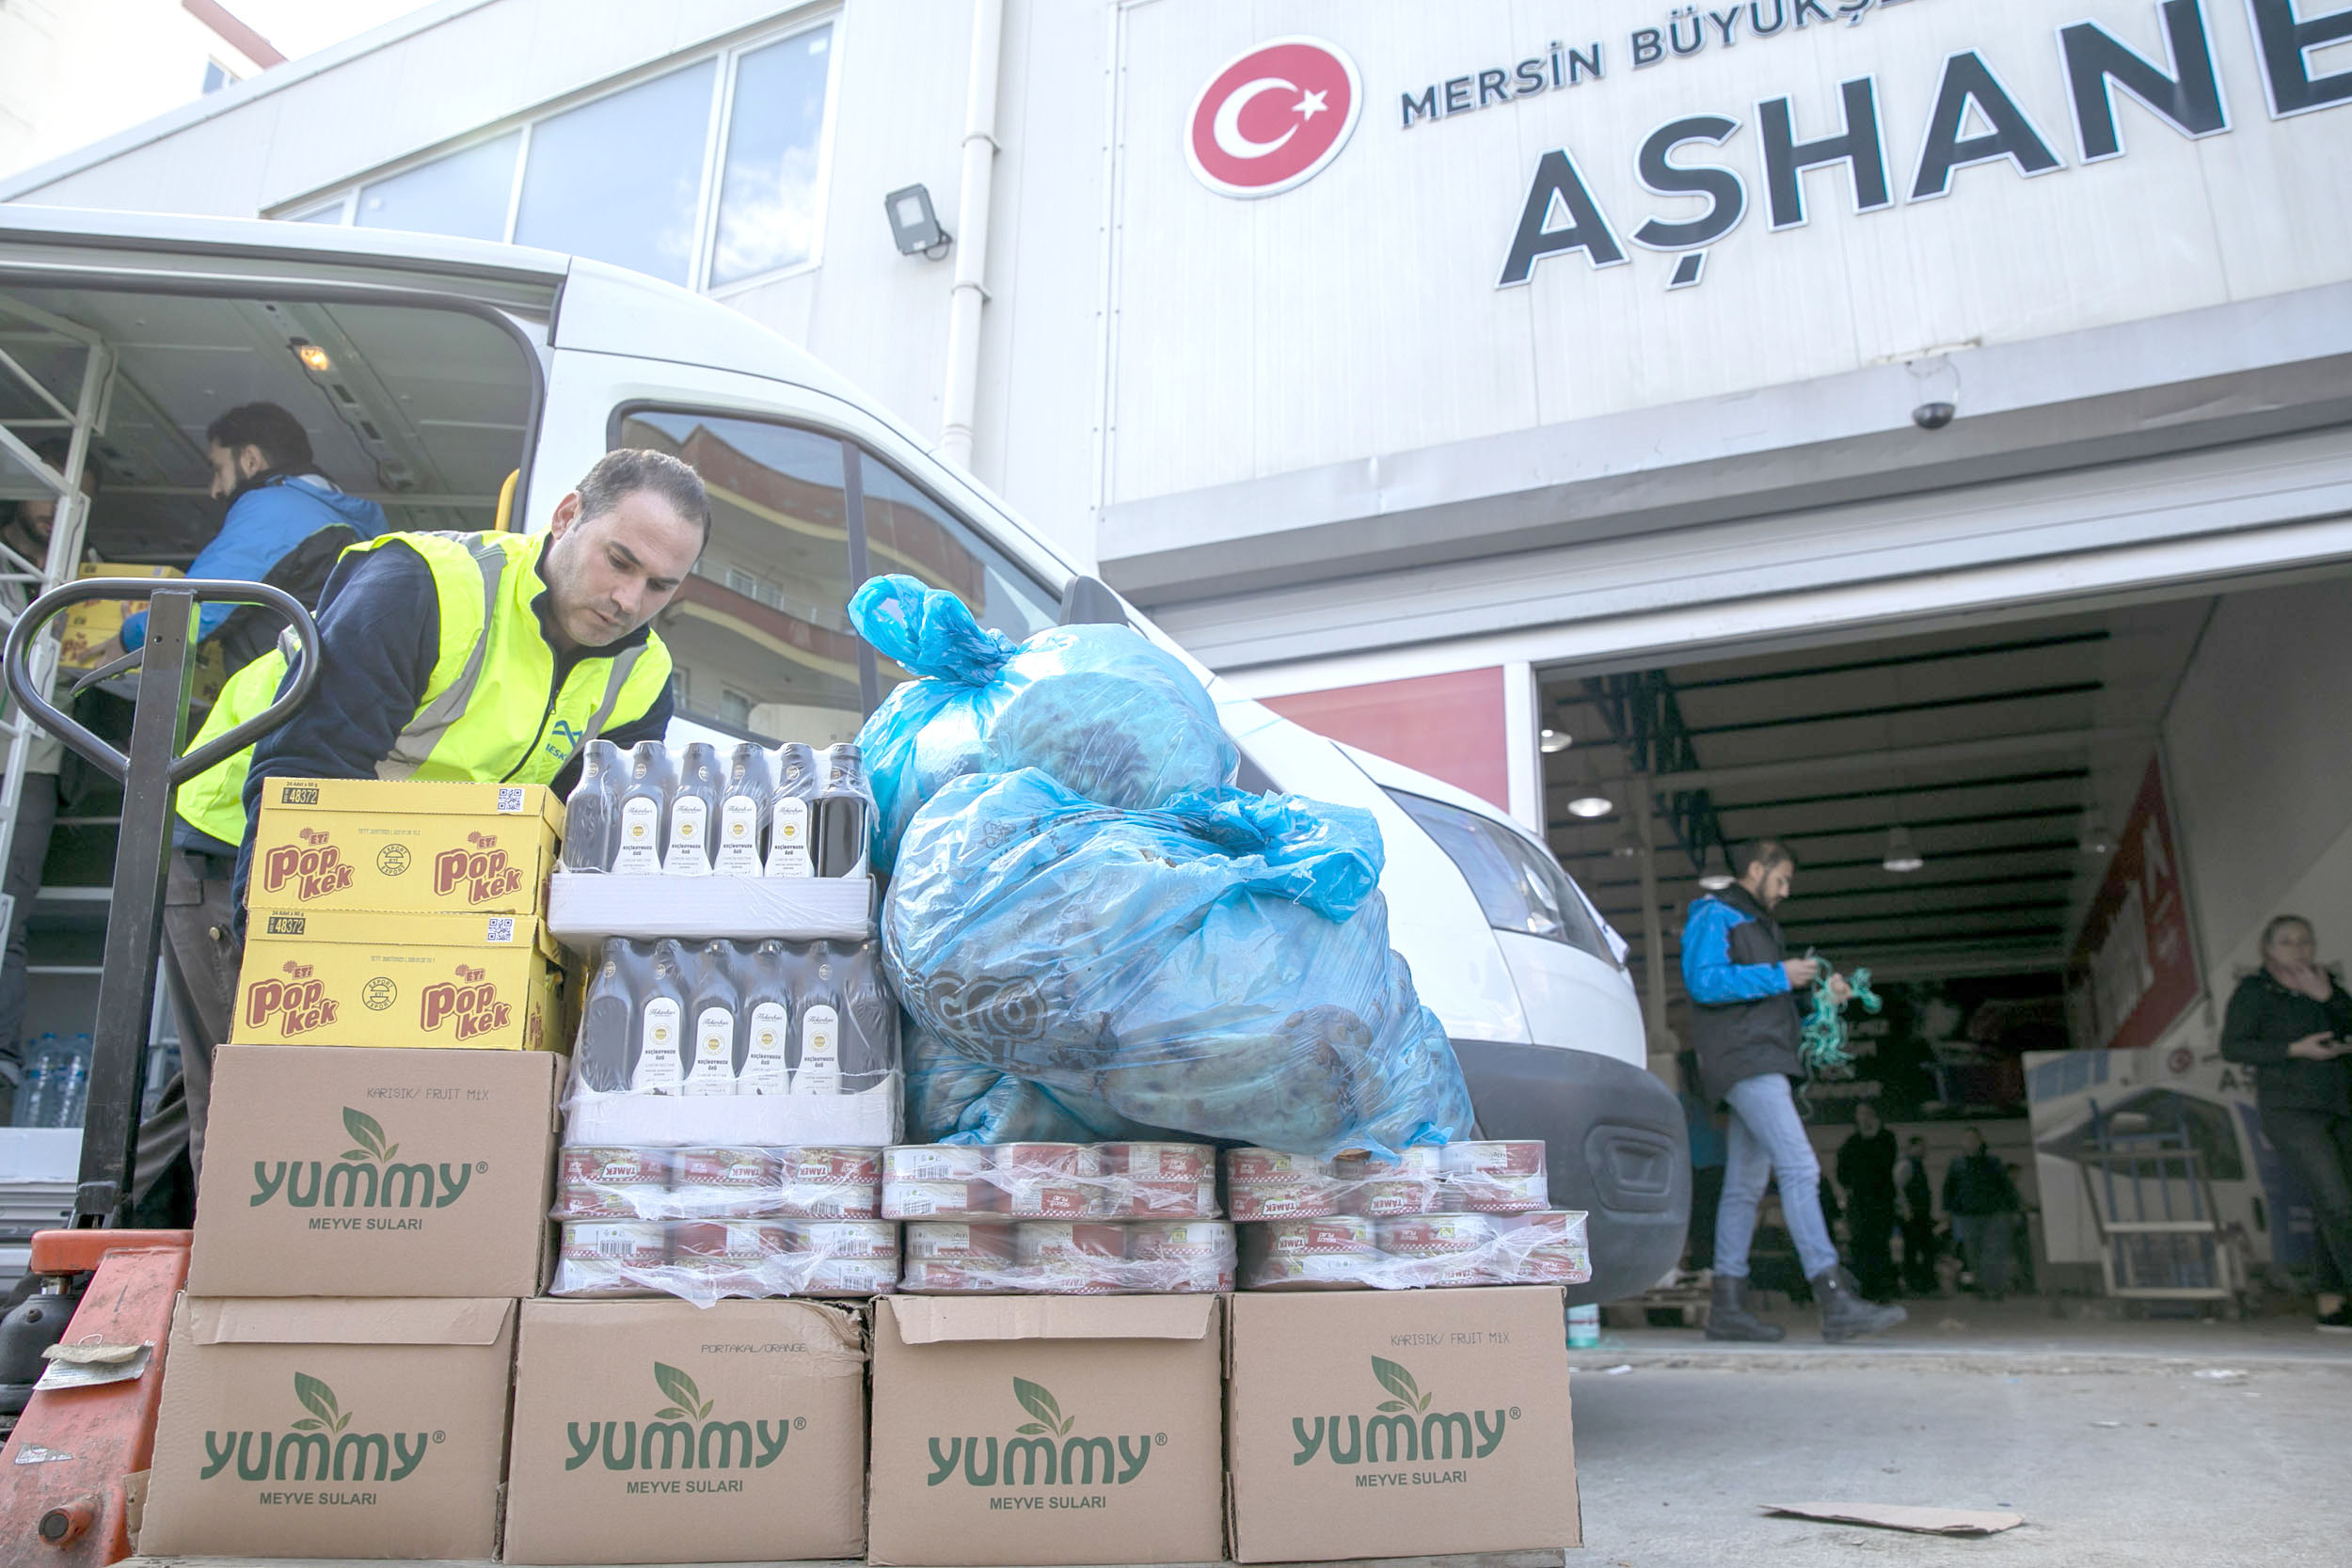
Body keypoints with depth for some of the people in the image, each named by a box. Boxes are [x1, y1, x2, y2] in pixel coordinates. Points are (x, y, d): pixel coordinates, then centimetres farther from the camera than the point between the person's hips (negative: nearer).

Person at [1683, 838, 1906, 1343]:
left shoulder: (1757, 925, 28)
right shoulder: (1714, 916, -1)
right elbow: (1703, 981, -16)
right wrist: (1778, 976, -13)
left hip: (1762, 1067, 10)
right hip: (1743, 1061, -10)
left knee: (1745, 1185, 7)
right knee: (1800, 1170, -17)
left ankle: (1728, 1305, 9)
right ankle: (1835, 1301, -21)